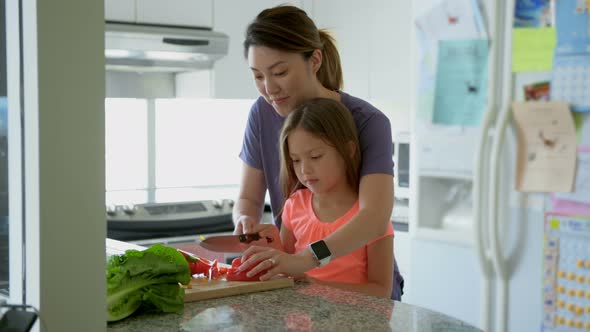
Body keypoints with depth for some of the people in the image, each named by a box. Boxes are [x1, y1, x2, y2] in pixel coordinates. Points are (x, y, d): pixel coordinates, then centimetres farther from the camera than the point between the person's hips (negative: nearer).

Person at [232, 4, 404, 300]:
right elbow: (249, 198, 2)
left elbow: (376, 217, -29)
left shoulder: (367, 123, -17)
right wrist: (247, 222, -21)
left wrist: (306, 259, -44)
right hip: (299, 285, 4)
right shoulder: (263, 114, -4)